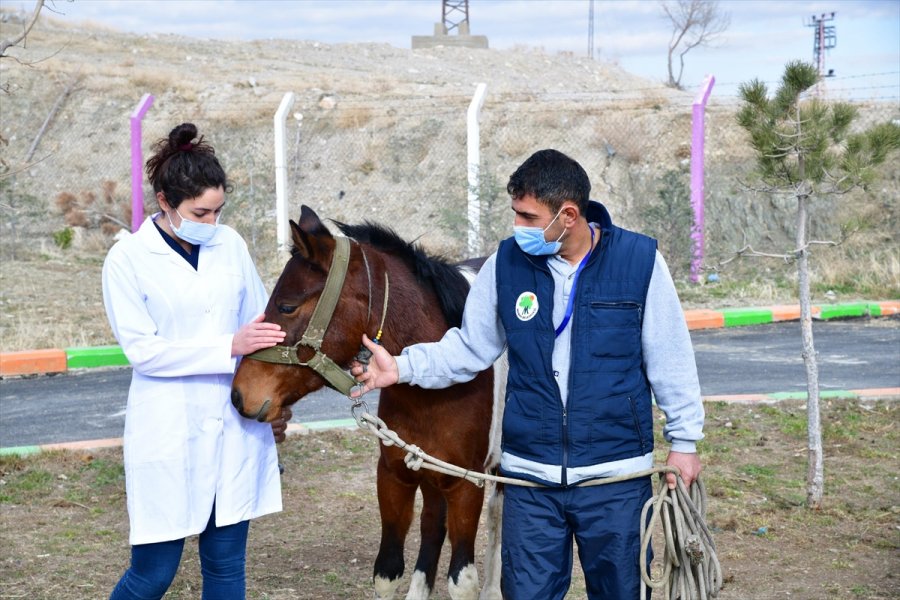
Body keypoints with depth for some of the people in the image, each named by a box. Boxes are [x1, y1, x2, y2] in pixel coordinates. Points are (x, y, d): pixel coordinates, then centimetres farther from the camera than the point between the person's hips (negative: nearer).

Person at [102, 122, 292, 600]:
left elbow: (260, 321, 15)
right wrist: (229, 347, -21)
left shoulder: (230, 245, 4)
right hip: (169, 433, -4)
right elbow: (141, 349, -13)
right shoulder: (127, 259, -7)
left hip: (237, 429, 4)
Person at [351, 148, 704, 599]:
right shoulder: (506, 264, -1)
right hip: (530, 476, 2)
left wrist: (684, 440, -1)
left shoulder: (639, 259, -8)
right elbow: (469, 348, 5)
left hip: (616, 476, -2)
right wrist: (403, 368, -9)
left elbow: (670, 360, -2)